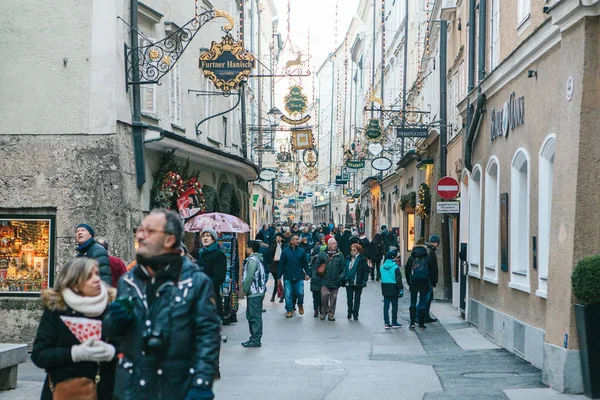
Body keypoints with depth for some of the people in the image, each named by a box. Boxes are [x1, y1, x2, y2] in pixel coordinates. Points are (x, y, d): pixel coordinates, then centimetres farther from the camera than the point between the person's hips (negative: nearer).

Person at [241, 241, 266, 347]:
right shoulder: (258, 259, 17)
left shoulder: (252, 260, -15)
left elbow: (249, 277, -20)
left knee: (254, 316, -7)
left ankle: (255, 340, -5)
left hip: (254, 293, -10)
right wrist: (246, 288, 18)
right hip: (258, 292, 10)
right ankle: (254, 337, 20)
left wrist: (245, 289, -9)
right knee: (251, 316, 15)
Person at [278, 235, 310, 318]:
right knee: (288, 294, 1)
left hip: (299, 277, 0)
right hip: (287, 277, 0)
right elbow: (281, 264, 2)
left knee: (300, 293, -3)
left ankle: (300, 305, 27)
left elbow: (305, 264, 10)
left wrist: (307, 274, 2)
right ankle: (289, 310, 15)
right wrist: (279, 276, 1)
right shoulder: (285, 251, 0)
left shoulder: (302, 251, 4)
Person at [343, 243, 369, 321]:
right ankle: (349, 312, 23)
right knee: (349, 298, 7)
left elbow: (366, 271, -5)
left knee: (357, 299, 3)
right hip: (349, 282, 4)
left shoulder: (362, 260, -5)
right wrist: (344, 279, 6)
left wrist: (364, 281, -13)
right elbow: (345, 270, 13)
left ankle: (355, 314, 8)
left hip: (358, 283, -4)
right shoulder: (348, 259, 7)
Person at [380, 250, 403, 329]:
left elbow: (381, 278, 10)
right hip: (393, 289, -5)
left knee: (386, 305, 6)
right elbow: (398, 279, -13)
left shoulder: (382, 267, 4)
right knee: (394, 305, 6)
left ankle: (386, 323, 5)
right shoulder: (395, 267, -13)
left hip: (385, 289, 5)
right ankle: (394, 322, 10)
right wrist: (400, 289, -7)